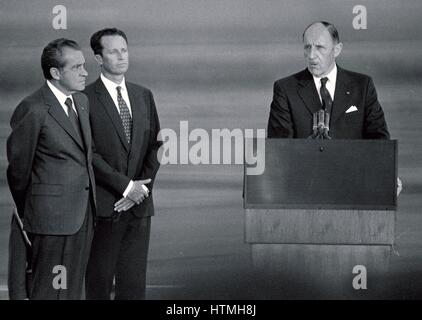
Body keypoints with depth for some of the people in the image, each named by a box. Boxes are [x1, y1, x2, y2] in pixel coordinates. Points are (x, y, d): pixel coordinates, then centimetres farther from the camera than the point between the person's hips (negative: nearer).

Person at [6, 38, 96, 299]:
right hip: (52, 217, -7)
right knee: (49, 290, -2)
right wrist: (26, 212, 6)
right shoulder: (33, 110, -15)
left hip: (84, 214, 7)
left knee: (73, 289, 13)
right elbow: (18, 167, -6)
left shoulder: (82, 101, 10)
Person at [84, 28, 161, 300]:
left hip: (140, 205, 5)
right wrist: (126, 185, -13)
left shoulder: (144, 96, 14)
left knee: (134, 282, 6)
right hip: (104, 206, -5)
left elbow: (154, 145, 11)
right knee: (99, 281, 1)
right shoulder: (86, 99, -5)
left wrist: (142, 187, -3)